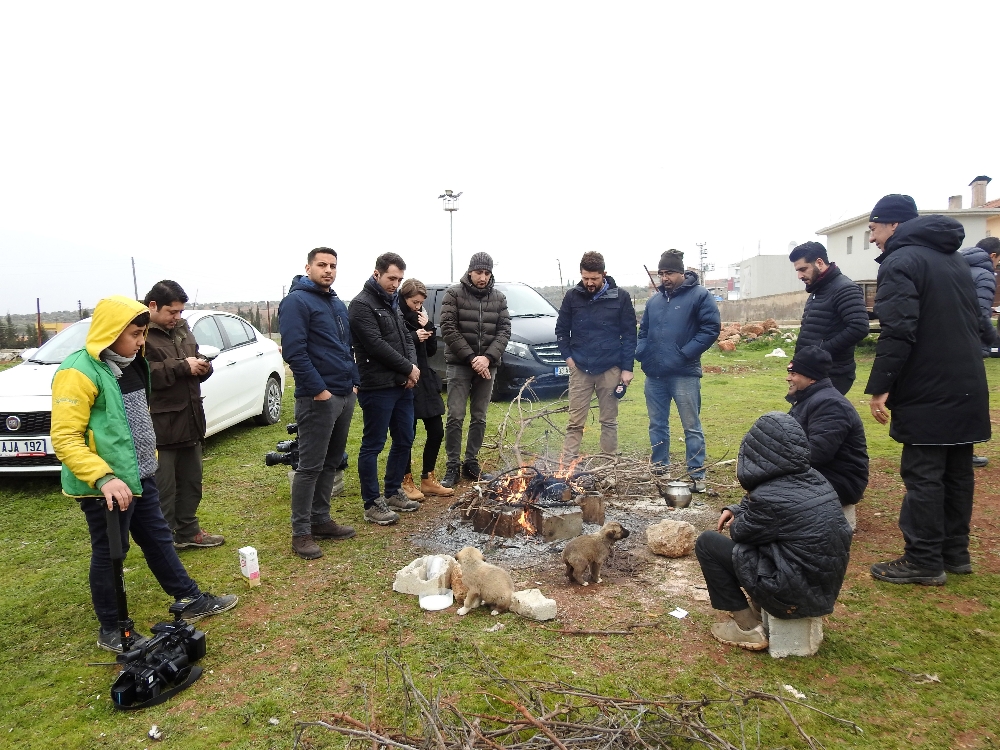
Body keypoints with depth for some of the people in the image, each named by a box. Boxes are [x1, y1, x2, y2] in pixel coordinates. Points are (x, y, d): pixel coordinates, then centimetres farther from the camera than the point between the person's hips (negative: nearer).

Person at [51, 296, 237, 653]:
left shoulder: (132, 364, 8)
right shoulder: (79, 372, -19)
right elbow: (65, 439, -23)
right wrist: (103, 477, -32)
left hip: (140, 477, 8)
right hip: (107, 486, -8)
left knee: (159, 540, 19)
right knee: (109, 554, 7)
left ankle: (192, 600, 32)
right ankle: (112, 630, 25)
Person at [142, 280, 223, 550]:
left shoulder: (182, 329, 15)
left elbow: (194, 367, 24)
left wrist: (203, 367, 1)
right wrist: (182, 366, -20)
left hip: (190, 419, 8)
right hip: (159, 424, -8)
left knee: (191, 481, 17)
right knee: (162, 487, 1)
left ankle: (188, 531, 31)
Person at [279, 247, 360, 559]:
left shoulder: (338, 304, 18)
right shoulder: (297, 301, -9)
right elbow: (294, 351, -18)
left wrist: (353, 381, 13)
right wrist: (318, 389, -20)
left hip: (345, 395, 9)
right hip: (318, 397, -8)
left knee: (332, 462, 14)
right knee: (310, 466, -2)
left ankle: (321, 519, 26)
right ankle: (301, 532, 8)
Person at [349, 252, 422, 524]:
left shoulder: (392, 302, 17)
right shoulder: (362, 304, -11)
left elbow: (406, 338, 17)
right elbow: (376, 345, -19)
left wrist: (413, 366, -3)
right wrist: (408, 368, -11)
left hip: (402, 385, 9)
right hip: (377, 388, -9)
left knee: (404, 441, 15)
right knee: (373, 446, 1)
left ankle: (393, 492, 29)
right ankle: (372, 504, 10)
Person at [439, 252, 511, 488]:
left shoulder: (499, 298, 8)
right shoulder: (454, 294, -2)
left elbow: (504, 331, 2)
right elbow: (448, 329, -9)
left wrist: (488, 357, -13)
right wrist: (471, 358, -14)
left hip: (487, 365, 3)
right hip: (459, 364, -3)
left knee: (479, 418, 8)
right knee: (456, 417, -5)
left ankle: (471, 463, 19)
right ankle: (452, 467, 5)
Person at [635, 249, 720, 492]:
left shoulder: (699, 295, -3)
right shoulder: (654, 300, 16)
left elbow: (711, 329, -10)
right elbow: (643, 331, 22)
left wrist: (685, 353, -16)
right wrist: (641, 352, 4)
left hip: (684, 374, -6)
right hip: (654, 373, 6)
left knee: (691, 426, 0)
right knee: (657, 424, 14)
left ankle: (697, 474, 9)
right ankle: (659, 468, 27)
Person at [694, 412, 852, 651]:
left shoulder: (770, 497, -24)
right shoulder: (814, 479, 0)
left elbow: (739, 532, -7)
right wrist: (737, 510, 7)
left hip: (794, 596, -8)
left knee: (707, 542, -2)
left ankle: (748, 628, 5)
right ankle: (758, 607, 25)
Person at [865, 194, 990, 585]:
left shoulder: (901, 262, -12)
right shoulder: (954, 259, 18)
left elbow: (898, 332, -22)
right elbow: (973, 321, 23)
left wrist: (880, 387, -20)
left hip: (927, 390, -9)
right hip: (967, 386, 9)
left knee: (922, 474, -3)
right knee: (957, 471, 14)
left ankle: (923, 561, 3)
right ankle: (955, 552, 24)